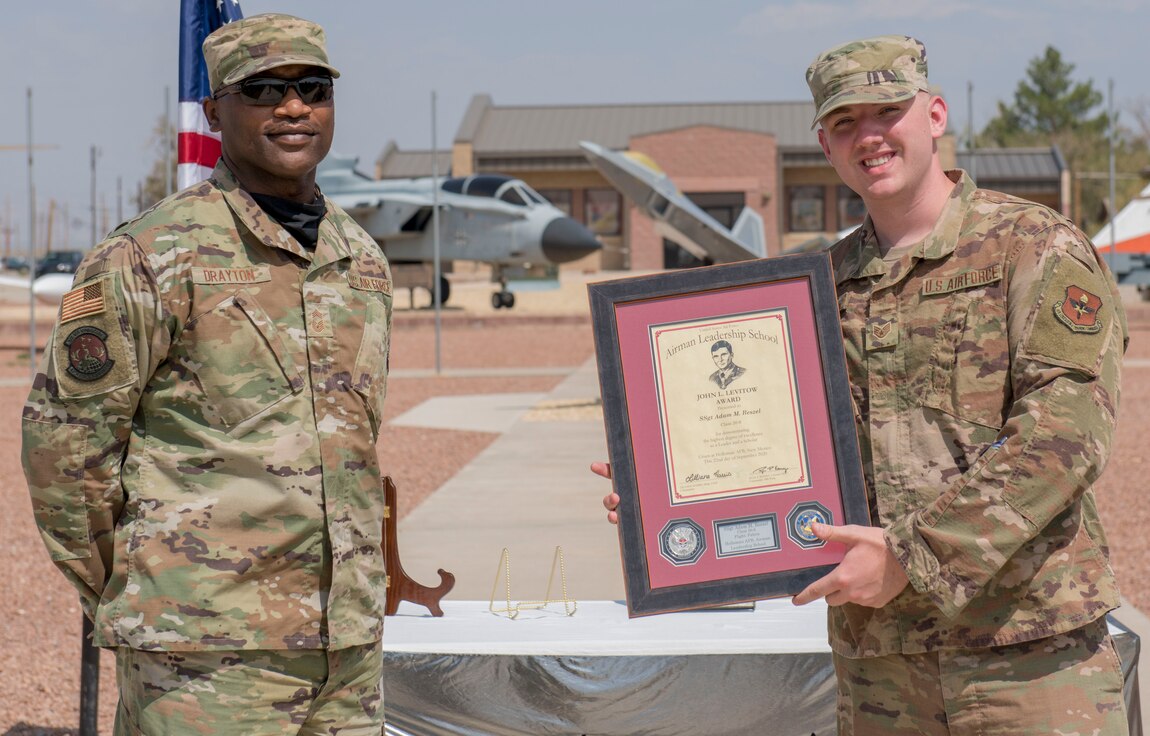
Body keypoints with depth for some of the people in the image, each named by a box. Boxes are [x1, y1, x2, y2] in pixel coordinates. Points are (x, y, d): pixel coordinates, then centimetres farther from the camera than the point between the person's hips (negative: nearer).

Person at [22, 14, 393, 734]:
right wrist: (124, 598, 0)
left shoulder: (365, 261, 13)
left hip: (348, 647, 6)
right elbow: (63, 436, -6)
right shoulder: (151, 257, -7)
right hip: (205, 651, -6)